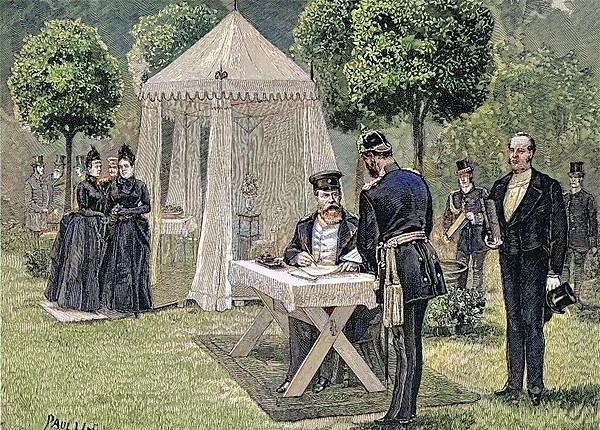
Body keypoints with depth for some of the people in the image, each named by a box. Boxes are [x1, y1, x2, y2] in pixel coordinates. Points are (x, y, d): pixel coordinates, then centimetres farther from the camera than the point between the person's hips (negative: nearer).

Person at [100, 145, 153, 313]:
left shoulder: (140, 185, 4)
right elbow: (108, 208, 16)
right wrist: (113, 213, -6)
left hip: (136, 229, -2)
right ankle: (117, 301, 3)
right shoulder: (113, 186, 11)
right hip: (117, 230, 2)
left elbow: (147, 207, 1)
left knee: (136, 265, -3)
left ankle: (135, 302, 2)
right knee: (116, 264, -2)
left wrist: (126, 211, -7)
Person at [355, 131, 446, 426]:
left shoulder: (372, 193, -12)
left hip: (398, 267, -7)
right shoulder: (417, 180, 8)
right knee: (414, 339, 13)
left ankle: (400, 414, 4)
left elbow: (367, 240, -6)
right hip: (424, 263, 7)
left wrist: (374, 267, 12)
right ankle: (409, 407, 21)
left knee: (404, 342, -3)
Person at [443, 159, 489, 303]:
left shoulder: (481, 193, 1)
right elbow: (447, 217, 15)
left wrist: (475, 218, -14)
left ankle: (479, 298, 8)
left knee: (477, 270, 1)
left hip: (479, 238, -3)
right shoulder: (454, 196, 11)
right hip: (462, 238, 3)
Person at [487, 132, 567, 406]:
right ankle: (514, 383, 15)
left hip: (534, 260, -6)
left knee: (532, 322, -6)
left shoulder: (548, 187, -6)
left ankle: (535, 386, 2)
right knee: (513, 321, 9)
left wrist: (555, 271, -9)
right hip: (508, 260, 6)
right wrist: (491, 238, 1)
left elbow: (559, 231, -6)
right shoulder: (500, 186, 11)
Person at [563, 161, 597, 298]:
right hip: (565, 238, 3)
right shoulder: (564, 197, 10)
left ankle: (576, 294, 10)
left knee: (579, 266, 3)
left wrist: (594, 243, -2)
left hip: (581, 239, -3)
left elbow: (593, 222, 1)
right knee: (564, 265, 0)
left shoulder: (588, 198, -1)